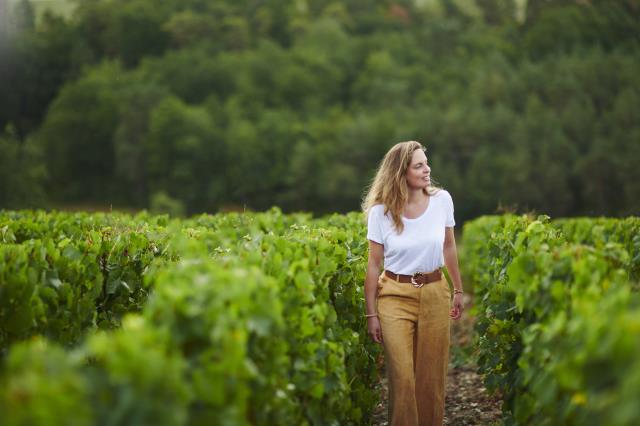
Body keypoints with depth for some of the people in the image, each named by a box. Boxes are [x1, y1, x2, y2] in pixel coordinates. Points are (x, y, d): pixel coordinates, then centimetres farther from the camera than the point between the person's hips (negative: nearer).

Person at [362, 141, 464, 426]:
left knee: (432, 376, 7)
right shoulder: (380, 212, -8)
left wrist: (458, 290, 15)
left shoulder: (442, 200, -3)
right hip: (396, 297, -2)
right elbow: (374, 265, -4)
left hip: (435, 295, 2)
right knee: (402, 377, -4)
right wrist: (371, 313, -4)